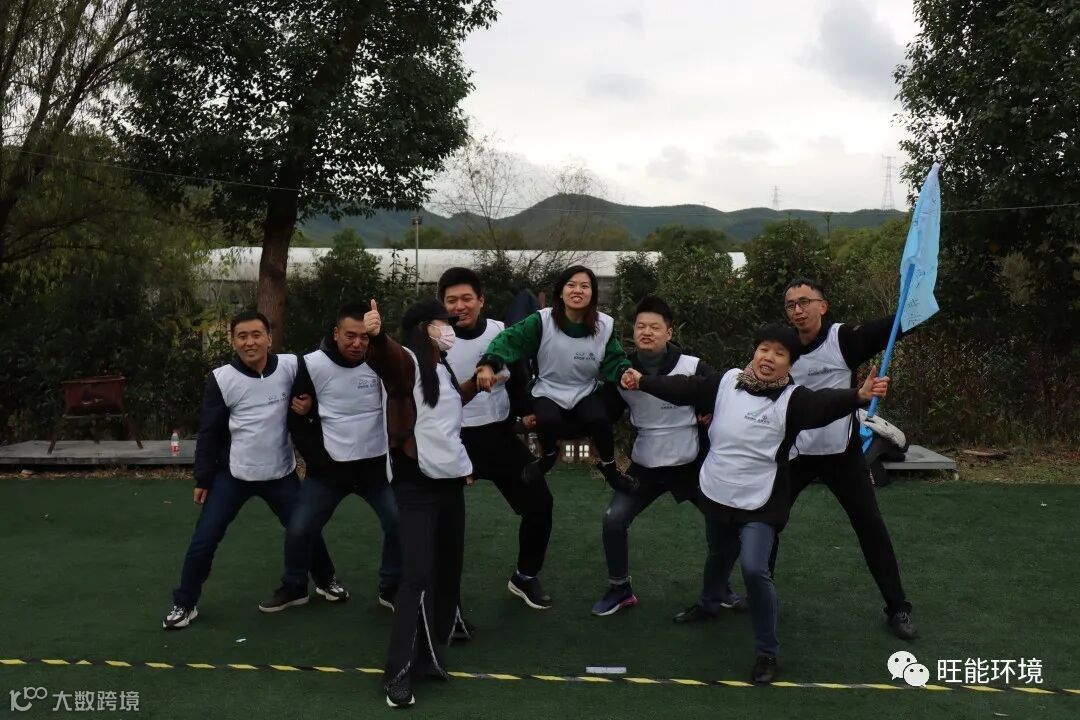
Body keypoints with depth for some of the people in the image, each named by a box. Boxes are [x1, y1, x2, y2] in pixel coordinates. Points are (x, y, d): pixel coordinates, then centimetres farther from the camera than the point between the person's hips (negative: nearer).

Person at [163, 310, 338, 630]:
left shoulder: (291, 367, -8)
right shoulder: (221, 378, -9)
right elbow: (209, 432, -3)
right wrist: (202, 479, 0)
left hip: (281, 473, 1)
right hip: (232, 475, -1)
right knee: (203, 540, 0)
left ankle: (326, 581, 36)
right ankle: (184, 605, 20)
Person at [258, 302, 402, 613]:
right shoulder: (313, 364, -11)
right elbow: (297, 419, -4)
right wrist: (318, 459, -9)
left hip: (376, 465, 0)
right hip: (329, 467, 0)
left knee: (400, 524, -5)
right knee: (299, 530, 2)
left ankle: (391, 589, 18)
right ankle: (294, 588, 28)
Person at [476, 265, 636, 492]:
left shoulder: (605, 325, -8)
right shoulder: (542, 320, -15)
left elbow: (613, 360, -3)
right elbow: (511, 340, -19)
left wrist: (625, 373, -27)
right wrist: (488, 364, -37)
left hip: (585, 392, 1)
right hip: (548, 391, -1)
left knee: (599, 419, -29)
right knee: (547, 421, -32)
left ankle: (608, 466, 3)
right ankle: (548, 455, 6)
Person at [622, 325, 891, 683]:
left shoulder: (793, 399, -15)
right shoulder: (726, 382, -2)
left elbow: (826, 403, -32)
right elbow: (685, 389, 6)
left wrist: (859, 396, -52)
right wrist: (642, 381, 7)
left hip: (760, 504, -5)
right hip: (715, 495, 5)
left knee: (754, 569, -19)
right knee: (720, 556, 27)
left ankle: (767, 652, 0)